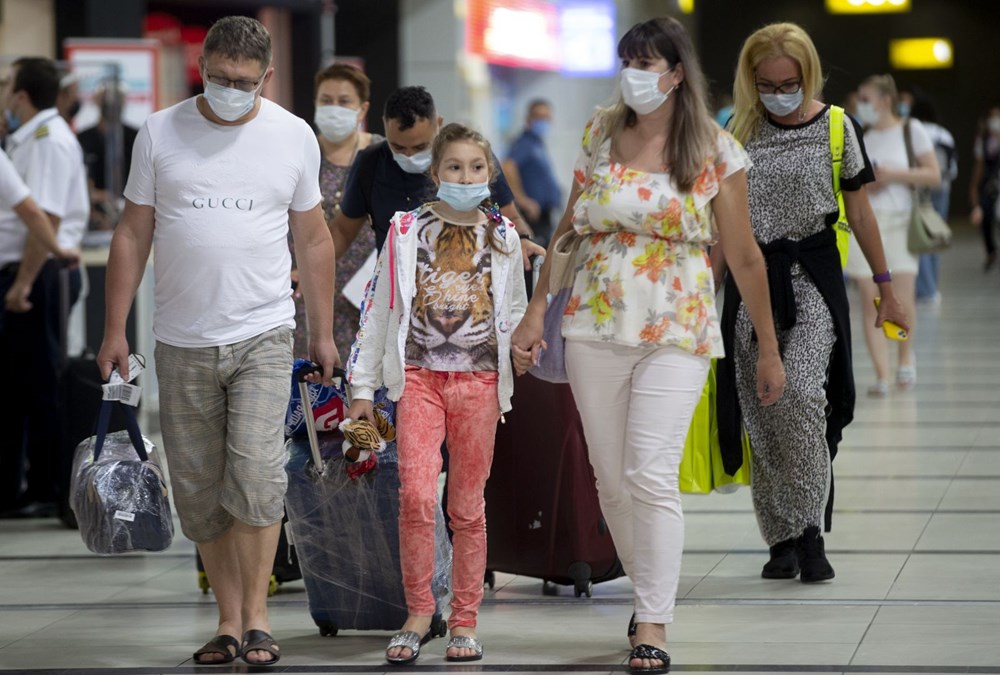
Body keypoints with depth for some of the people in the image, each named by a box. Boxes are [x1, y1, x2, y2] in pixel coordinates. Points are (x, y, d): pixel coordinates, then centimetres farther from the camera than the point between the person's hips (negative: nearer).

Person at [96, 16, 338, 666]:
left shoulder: (294, 136, 3)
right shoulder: (160, 133, 3)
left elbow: (313, 238, 11)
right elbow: (133, 234, 6)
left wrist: (324, 333, 11)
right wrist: (115, 330, 2)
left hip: (263, 336, -1)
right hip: (182, 343, 2)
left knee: (256, 475, -16)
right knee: (200, 491, 5)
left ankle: (257, 613, -4)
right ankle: (230, 620, 14)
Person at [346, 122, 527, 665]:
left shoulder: (503, 237, 9)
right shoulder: (407, 230, 5)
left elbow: (515, 314, 16)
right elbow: (378, 309, 8)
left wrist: (516, 386, 8)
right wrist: (363, 385, 5)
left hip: (479, 377, 1)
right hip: (419, 375, -1)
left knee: (468, 506, 4)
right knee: (416, 495, -14)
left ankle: (464, 622, 12)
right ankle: (418, 614, -2)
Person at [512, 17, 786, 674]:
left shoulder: (717, 151, -2)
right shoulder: (601, 134, 7)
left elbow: (745, 256, 2)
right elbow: (568, 228, 14)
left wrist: (770, 349, 4)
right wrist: (536, 310, 8)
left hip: (677, 334, -4)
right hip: (595, 326, 4)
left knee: (652, 476, -14)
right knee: (611, 478, 7)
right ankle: (648, 591, 27)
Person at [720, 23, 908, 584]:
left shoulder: (836, 128, 0)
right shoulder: (741, 134, 6)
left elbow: (859, 209, 7)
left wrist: (886, 287, 8)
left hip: (813, 272, -3)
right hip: (753, 275, 3)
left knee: (802, 394, -21)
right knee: (761, 409, 1)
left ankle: (810, 531, -11)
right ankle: (782, 538, 10)